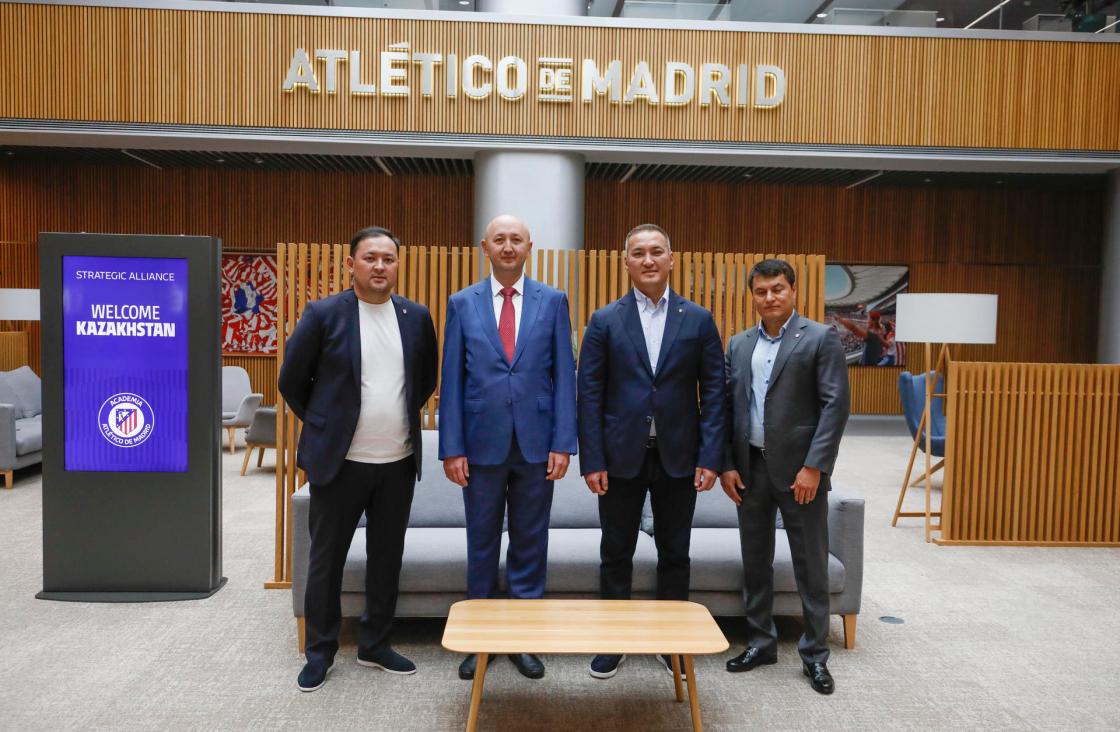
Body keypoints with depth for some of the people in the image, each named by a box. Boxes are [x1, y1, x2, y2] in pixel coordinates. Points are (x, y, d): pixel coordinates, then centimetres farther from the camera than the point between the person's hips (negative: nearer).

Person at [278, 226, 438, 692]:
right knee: (326, 559, 9)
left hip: (399, 462, 3)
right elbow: (292, 381, 2)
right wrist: (325, 426, 8)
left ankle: (375, 645, 31)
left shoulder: (416, 317, 3)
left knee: (387, 557, 13)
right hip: (340, 461, -3)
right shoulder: (323, 314, -7)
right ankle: (320, 652, 26)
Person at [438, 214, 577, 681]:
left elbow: (565, 376, 0)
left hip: (536, 443, 0)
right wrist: (452, 447, -4)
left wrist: (563, 443, -6)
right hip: (482, 442, 0)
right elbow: (451, 380, 1)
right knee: (481, 545, 11)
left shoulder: (553, 301, 3)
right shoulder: (462, 304, 3)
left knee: (529, 545, 10)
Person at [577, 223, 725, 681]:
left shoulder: (698, 320, 3)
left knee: (674, 554, 12)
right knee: (616, 554, 9)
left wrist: (710, 456, -7)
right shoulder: (605, 321, 1)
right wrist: (591, 460, -7)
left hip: (678, 457, 1)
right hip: (622, 456, 0)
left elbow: (713, 390, 1)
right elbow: (590, 394, -2)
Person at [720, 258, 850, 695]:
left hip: (798, 467, -4)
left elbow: (836, 405, -10)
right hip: (750, 466, 5)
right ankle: (761, 641, 26)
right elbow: (727, 406, 9)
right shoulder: (739, 345, 10)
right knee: (755, 561, 12)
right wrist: (726, 464, 2)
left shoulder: (820, 338, -4)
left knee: (810, 564, 4)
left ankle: (815, 653, 18)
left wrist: (813, 466, -16)